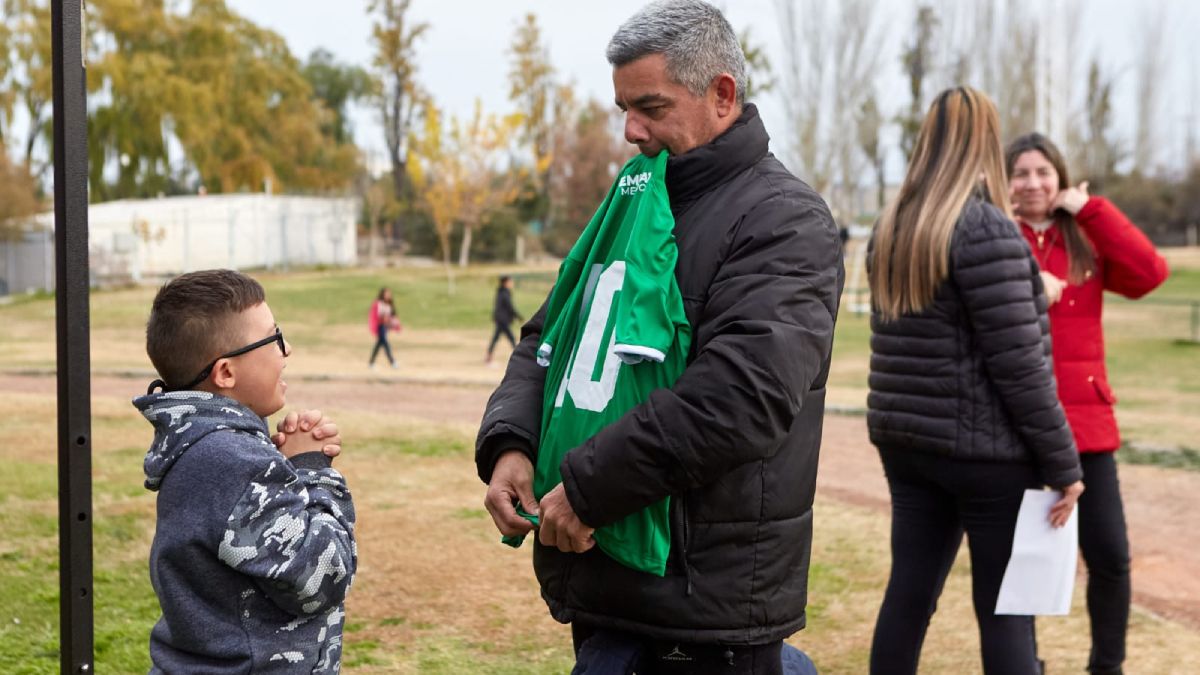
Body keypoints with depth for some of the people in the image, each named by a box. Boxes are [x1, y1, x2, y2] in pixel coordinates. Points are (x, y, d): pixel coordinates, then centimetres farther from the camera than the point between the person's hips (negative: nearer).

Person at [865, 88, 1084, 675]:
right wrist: (1063, 462, -11)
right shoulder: (985, 227, -14)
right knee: (1005, 607, 2)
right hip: (988, 448, -7)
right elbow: (1018, 362, -16)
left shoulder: (891, 229, 9)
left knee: (908, 592, 11)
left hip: (904, 442, 7)